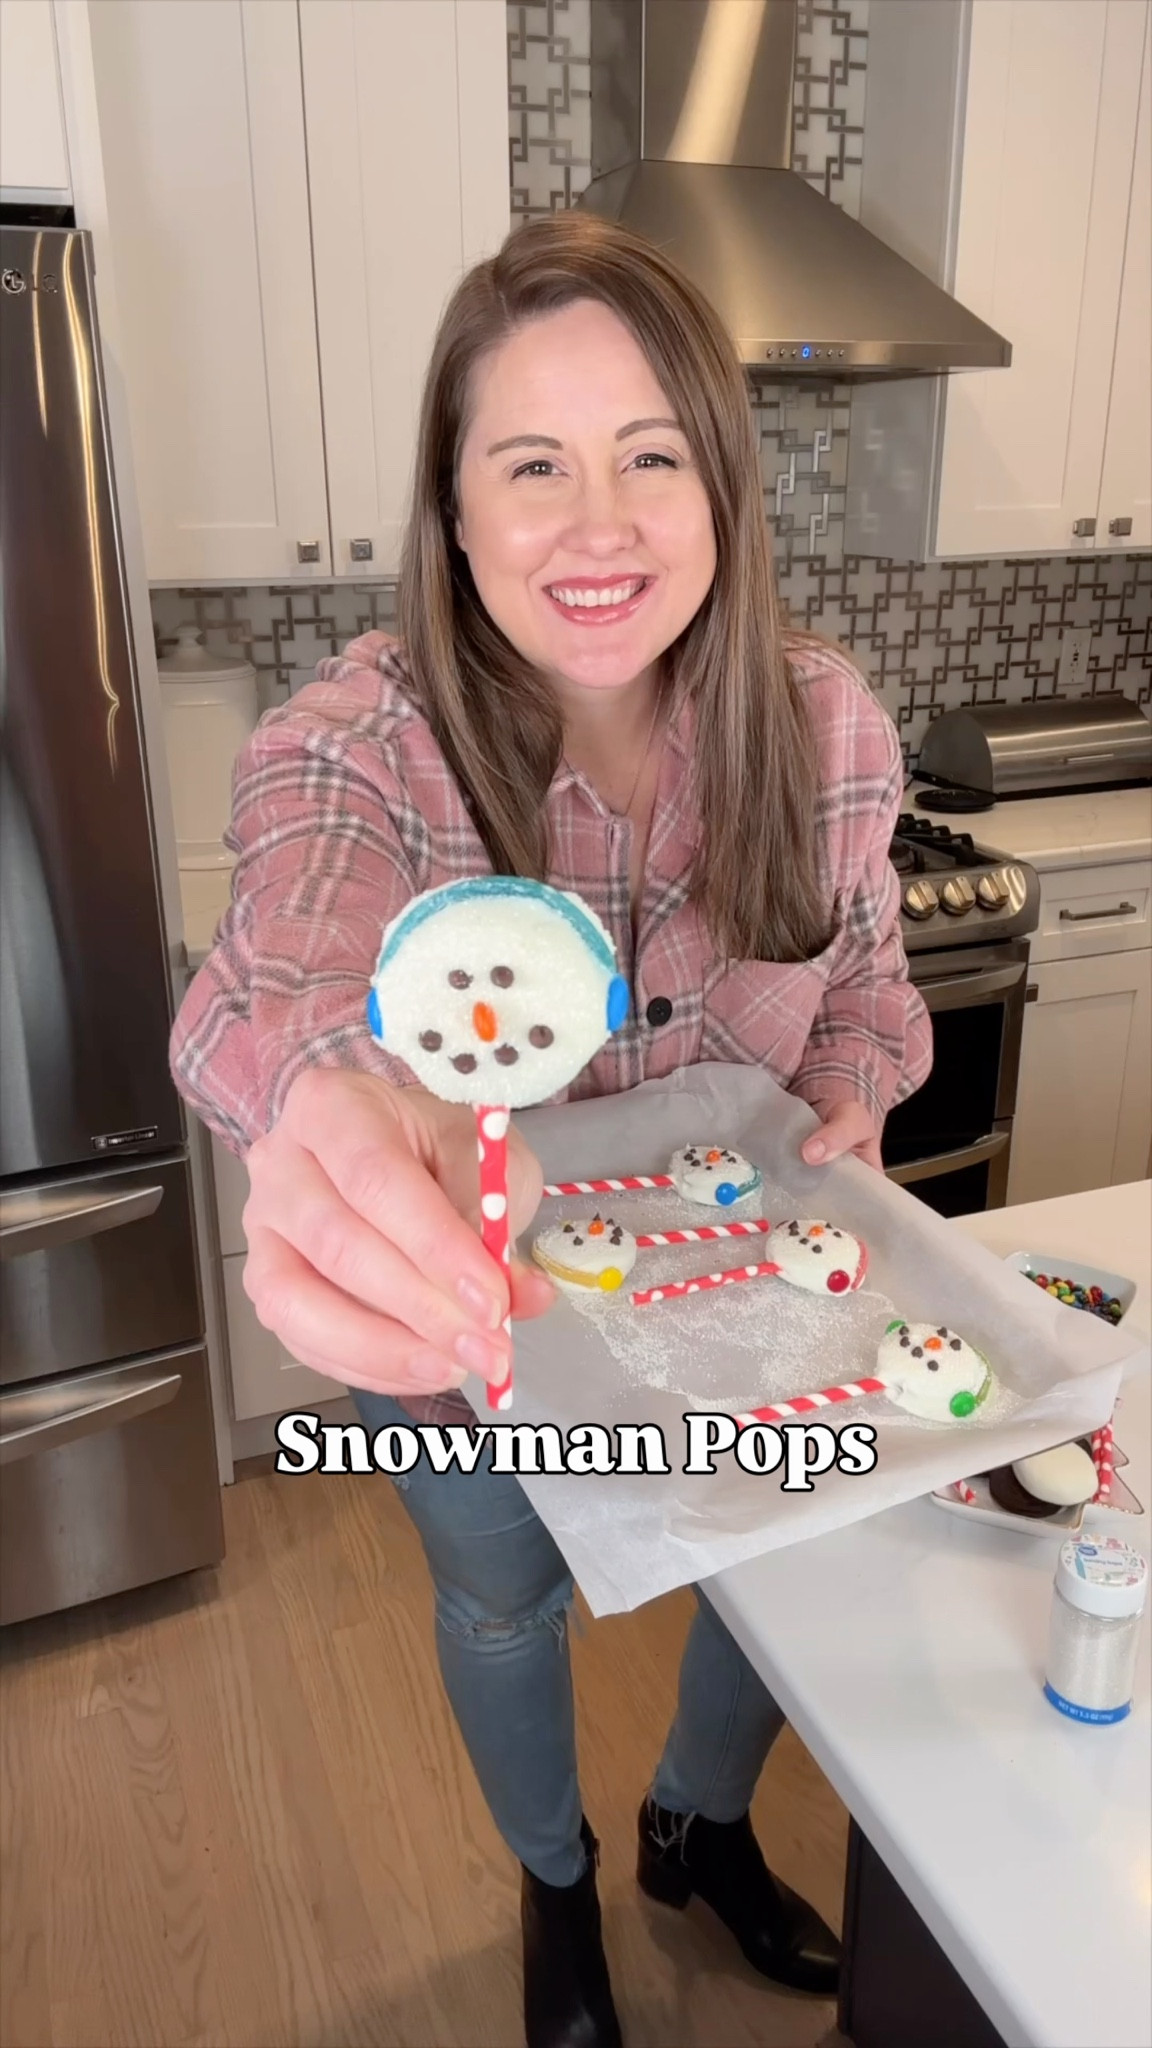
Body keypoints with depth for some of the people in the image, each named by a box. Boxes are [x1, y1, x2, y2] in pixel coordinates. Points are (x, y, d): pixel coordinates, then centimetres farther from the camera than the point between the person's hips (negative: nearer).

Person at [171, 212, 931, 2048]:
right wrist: (344, 1093, -71)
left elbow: (863, 969, -1)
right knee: (506, 1613, 24)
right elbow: (275, 977, -48)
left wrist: (852, 1095, -22)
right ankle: (556, 1882, 61)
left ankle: (699, 1826, 63)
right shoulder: (355, 741, -27)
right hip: (466, 1323, -2)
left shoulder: (826, 724, -17)